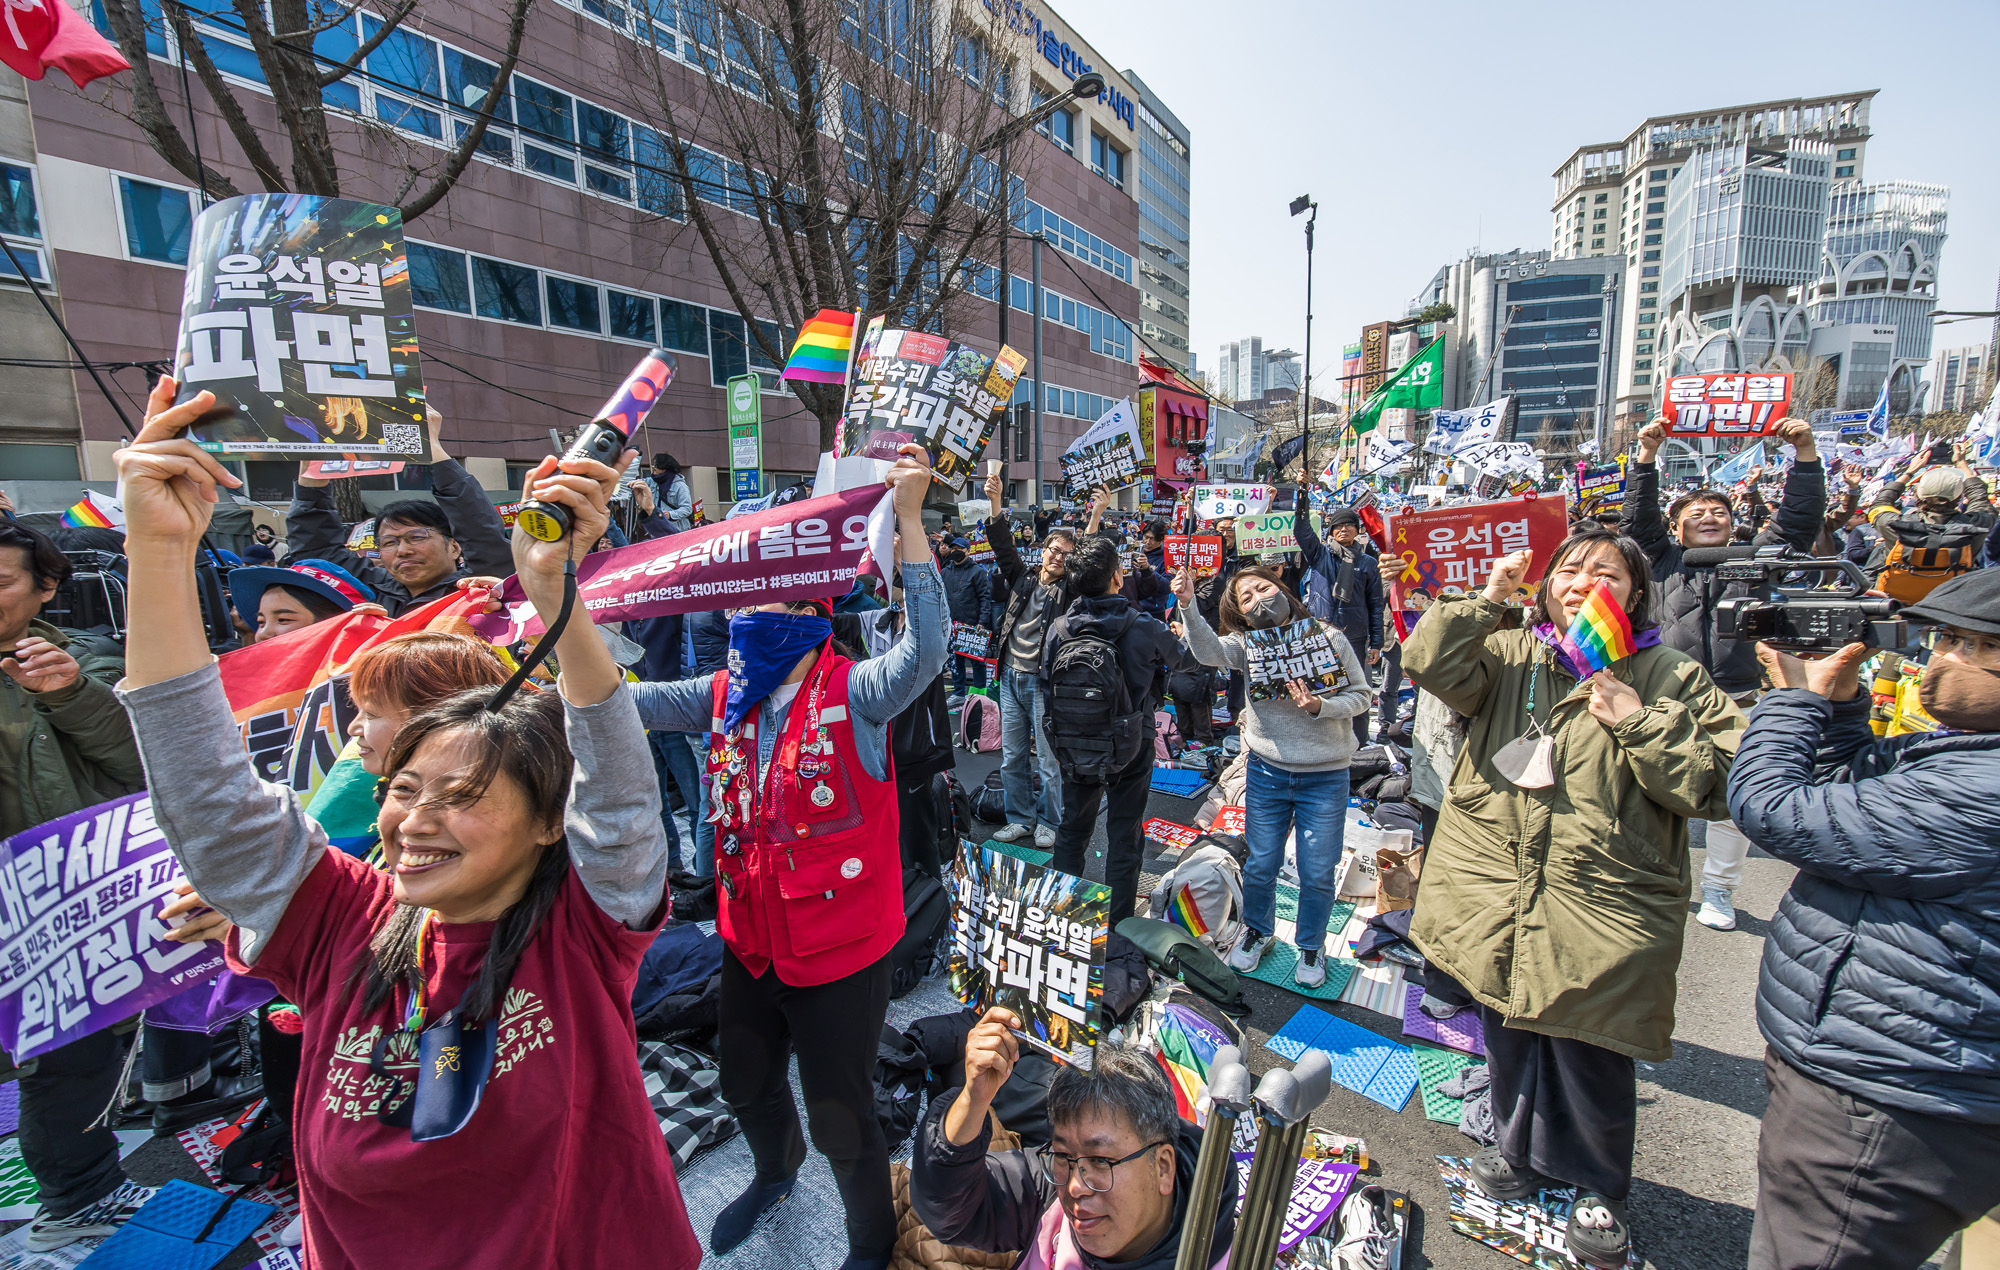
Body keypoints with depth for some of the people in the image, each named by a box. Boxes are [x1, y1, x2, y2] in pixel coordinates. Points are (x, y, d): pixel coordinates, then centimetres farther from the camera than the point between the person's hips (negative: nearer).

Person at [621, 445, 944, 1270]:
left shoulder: (852, 693, -21)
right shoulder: (726, 695, -2)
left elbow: (925, 652, -38)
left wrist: (908, 517, -44)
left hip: (842, 946, -6)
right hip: (750, 940, 7)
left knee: (840, 1116, 13)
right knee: (745, 1083, 31)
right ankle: (775, 1172, 65)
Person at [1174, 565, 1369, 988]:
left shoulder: (1328, 636, -6)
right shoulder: (1247, 643, -3)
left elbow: (1361, 695, -3)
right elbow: (1208, 651, -24)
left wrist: (1320, 707, -21)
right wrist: (1189, 606, -38)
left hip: (1325, 776, -1)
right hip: (1267, 770, 1)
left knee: (1318, 873, 10)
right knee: (1260, 865, 14)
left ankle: (1311, 946, 36)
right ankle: (1257, 932, 41)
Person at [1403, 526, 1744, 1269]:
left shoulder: (1672, 678, -2)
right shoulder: (1507, 655, 3)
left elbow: (1717, 786, -8)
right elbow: (1430, 664, -14)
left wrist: (1638, 722, -18)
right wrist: (1487, 601, -13)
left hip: (1603, 912, -2)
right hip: (1495, 894, 3)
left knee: (1590, 1055, 10)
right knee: (1509, 1038, 20)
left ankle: (1598, 1187, 38)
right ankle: (1522, 1149, 46)